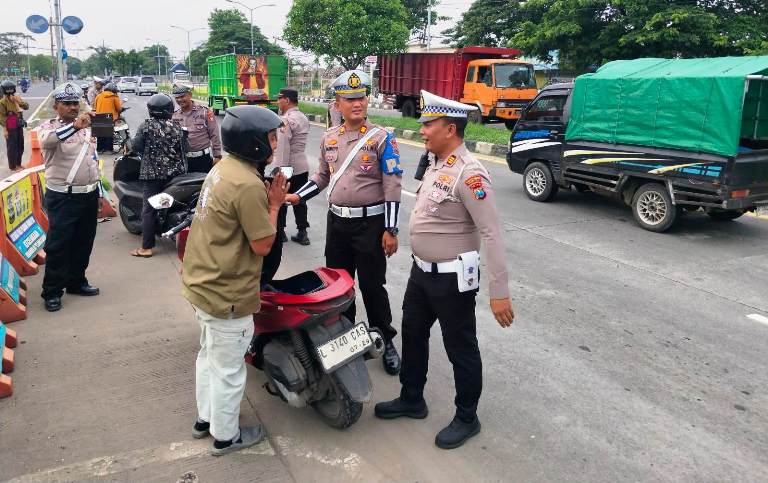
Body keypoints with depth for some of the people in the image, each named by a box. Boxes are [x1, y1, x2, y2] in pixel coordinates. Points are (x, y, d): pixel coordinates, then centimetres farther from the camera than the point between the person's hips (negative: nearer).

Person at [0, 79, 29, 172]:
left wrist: (19, 101, -13)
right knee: (12, 147, 0)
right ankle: (12, 167, 10)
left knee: (20, 146, 16)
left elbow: (26, 107, 4)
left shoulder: (17, 98, 6)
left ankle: (18, 164, 31)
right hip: (10, 128, -7)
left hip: (19, 126, 7)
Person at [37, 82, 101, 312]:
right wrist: (74, 126, -48)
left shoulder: (86, 126, 12)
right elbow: (46, 141, -33)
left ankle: (76, 281, 29)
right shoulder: (49, 127, -7)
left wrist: (98, 190, 20)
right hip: (62, 197, -6)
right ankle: (52, 291, 7)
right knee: (58, 245, -3)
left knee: (83, 242, 15)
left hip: (89, 194, 6)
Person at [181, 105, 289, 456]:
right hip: (226, 294, -10)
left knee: (209, 355, 25)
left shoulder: (223, 167, 5)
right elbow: (263, 245, -20)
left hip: (201, 281, 10)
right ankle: (225, 436, 27)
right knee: (228, 369, 9)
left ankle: (205, 418, 43)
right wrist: (275, 205, -10)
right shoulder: (249, 185, -25)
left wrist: (265, 199, 2)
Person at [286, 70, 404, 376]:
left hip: (370, 222, -5)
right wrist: (297, 196, 3)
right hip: (337, 220, 5)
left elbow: (392, 186, -11)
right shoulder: (329, 138, 7)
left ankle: (386, 341, 17)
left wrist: (390, 230, -15)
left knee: (372, 285, 1)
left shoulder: (381, 137, -9)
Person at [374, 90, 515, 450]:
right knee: (413, 334, 20)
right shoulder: (436, 164, 6)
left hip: (452, 278, -9)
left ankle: (466, 419, 27)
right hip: (422, 270, 9)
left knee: (460, 349, 8)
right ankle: (411, 400, 40)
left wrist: (499, 292, -27)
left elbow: (492, 234, -25)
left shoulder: (469, 173, -23)